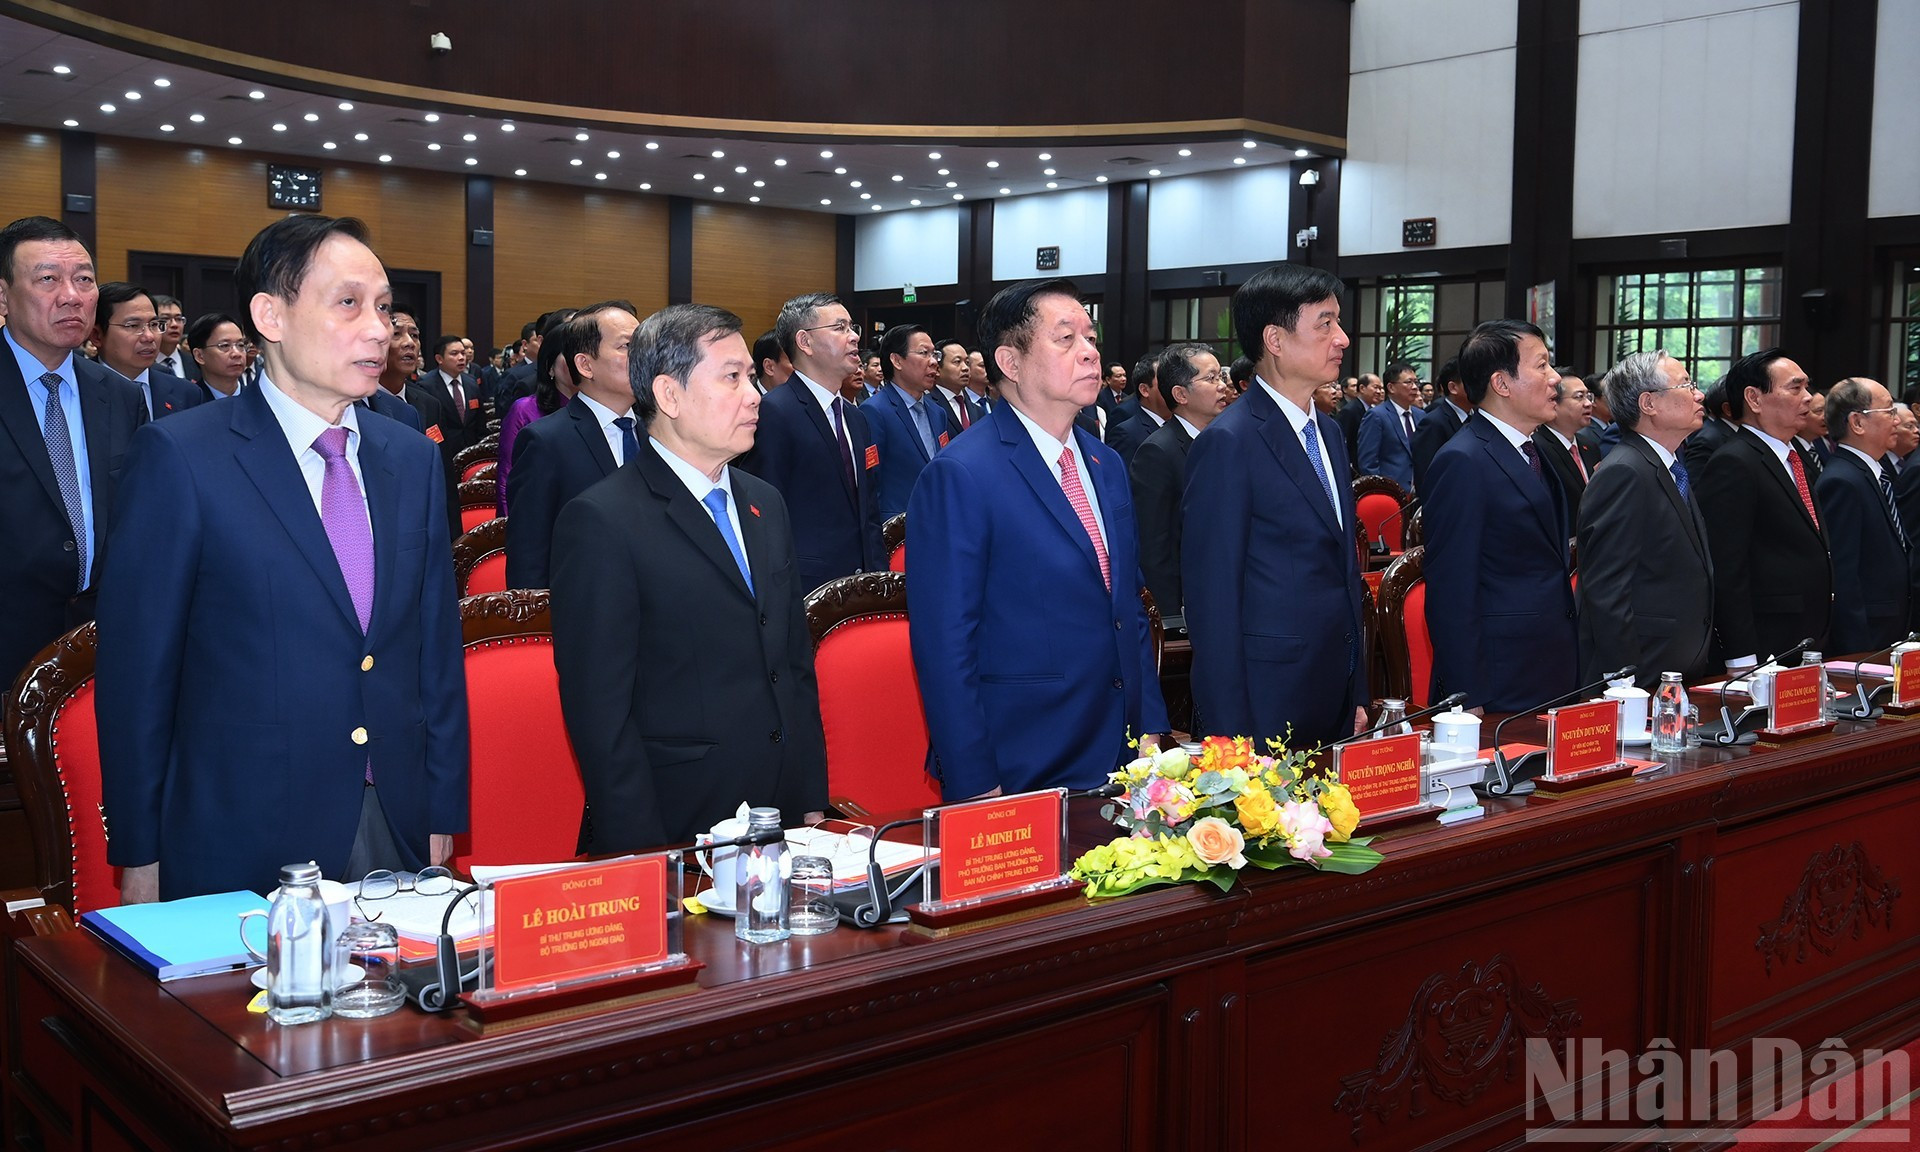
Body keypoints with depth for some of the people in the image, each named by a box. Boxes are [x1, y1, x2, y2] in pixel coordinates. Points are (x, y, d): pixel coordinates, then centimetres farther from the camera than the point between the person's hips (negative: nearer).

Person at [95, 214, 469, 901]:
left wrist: (442, 814, 7)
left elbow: (438, 646, 10)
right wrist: (139, 857, -6)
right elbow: (137, 668, -6)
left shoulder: (413, 459, 7)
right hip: (243, 842, -4)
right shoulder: (180, 455, -8)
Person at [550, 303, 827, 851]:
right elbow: (600, 709, -14)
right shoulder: (600, 522, -12)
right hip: (674, 831, -6)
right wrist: (644, 861, -17)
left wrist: (814, 804, 10)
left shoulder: (766, 504, 12)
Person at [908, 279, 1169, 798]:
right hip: (1017, 775, -7)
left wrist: (1150, 727, 10)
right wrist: (977, 790, -16)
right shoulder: (958, 477, -15)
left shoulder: (1107, 466, 10)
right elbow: (944, 647, -16)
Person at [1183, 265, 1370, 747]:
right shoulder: (1227, 442, -13)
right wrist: (1232, 738, -16)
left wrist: (1358, 696, 15)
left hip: (1336, 697, 8)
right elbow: (1212, 594, -15)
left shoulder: (1329, 432, 13)